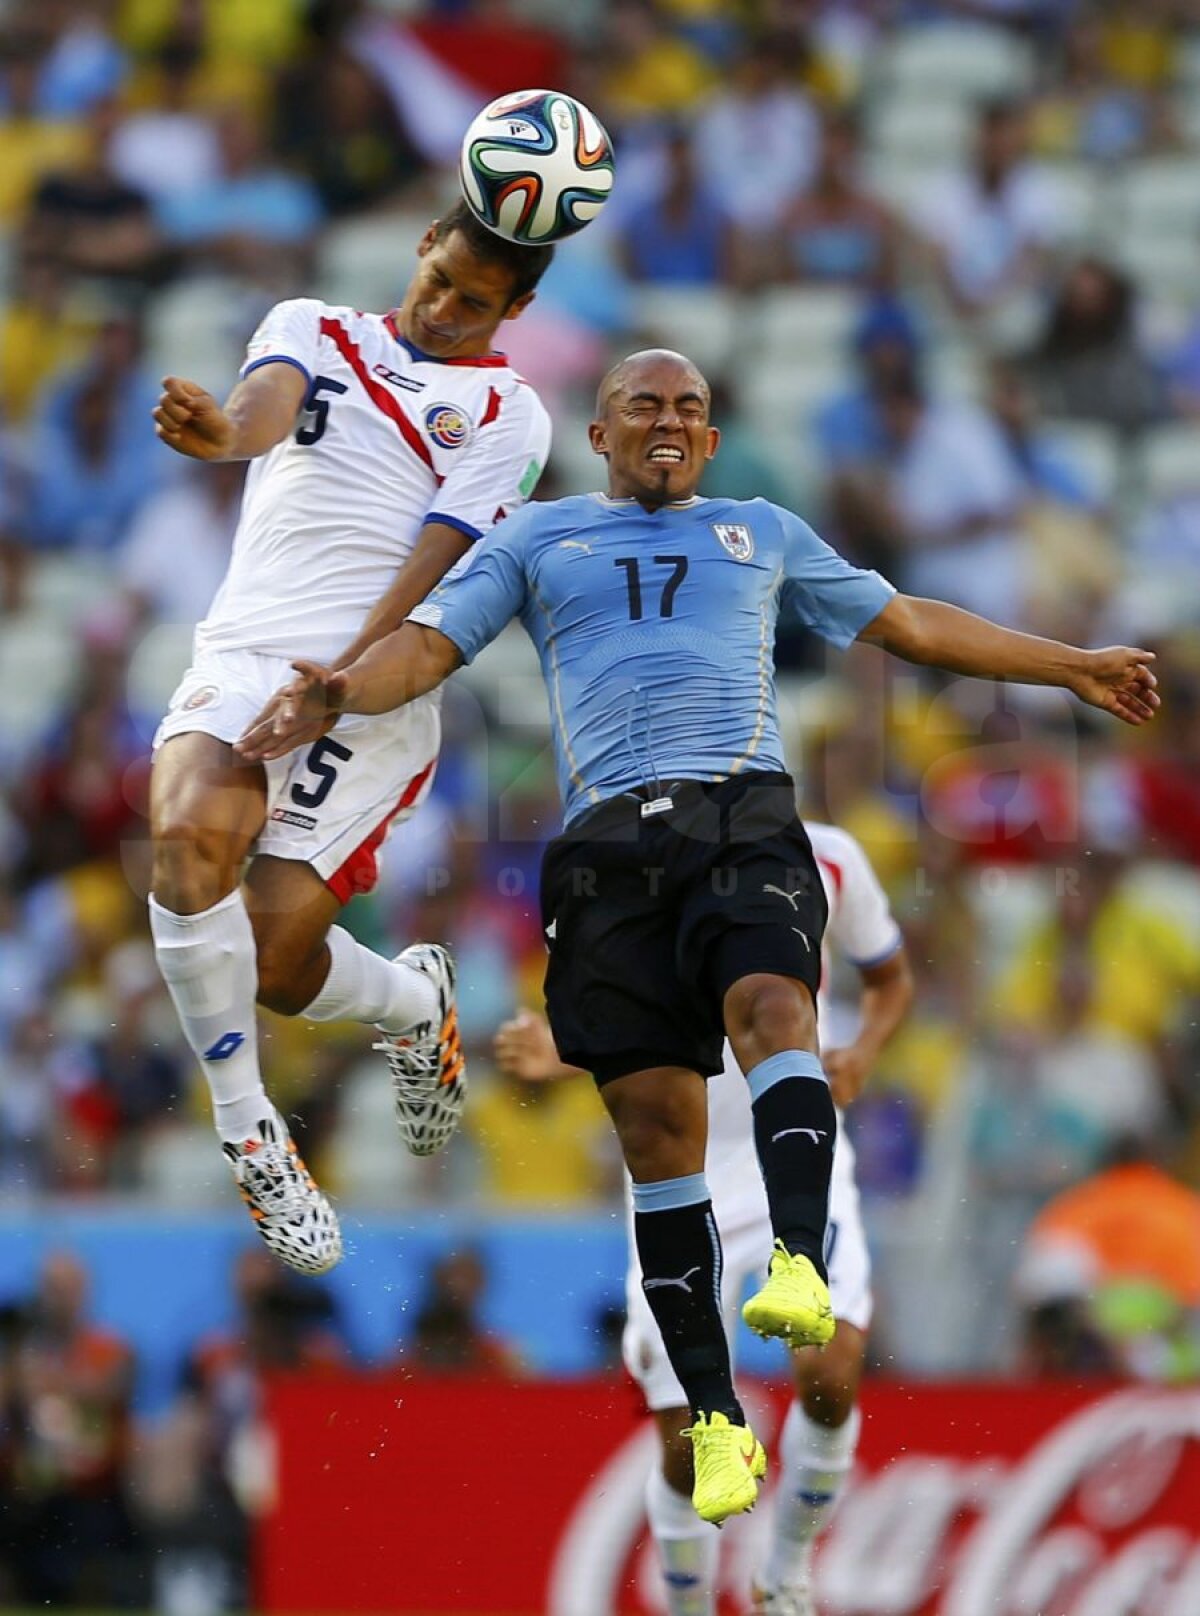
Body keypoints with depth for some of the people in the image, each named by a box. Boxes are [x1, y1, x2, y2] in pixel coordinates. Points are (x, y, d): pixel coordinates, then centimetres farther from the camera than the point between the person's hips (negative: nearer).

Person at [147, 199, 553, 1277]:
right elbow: (273, 399, -9)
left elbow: (436, 562, -4)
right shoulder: (314, 330, 15)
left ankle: (416, 1000, 24)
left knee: (271, 957, -13)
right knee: (191, 833, -31)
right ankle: (247, 1132, -15)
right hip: (245, 656, 2)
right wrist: (226, 430, -35)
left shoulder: (508, 414, 10)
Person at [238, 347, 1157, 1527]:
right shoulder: (540, 539, 22)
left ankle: (800, 1266, -51)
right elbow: (430, 645, 13)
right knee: (656, 1120, -8)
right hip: (611, 842, 0)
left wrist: (1070, 668, 31)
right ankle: (716, 1421, -6)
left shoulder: (764, 534, 25)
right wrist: (337, 695, -8)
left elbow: (908, 623, 31)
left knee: (772, 1005, -32)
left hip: (745, 820, 0)